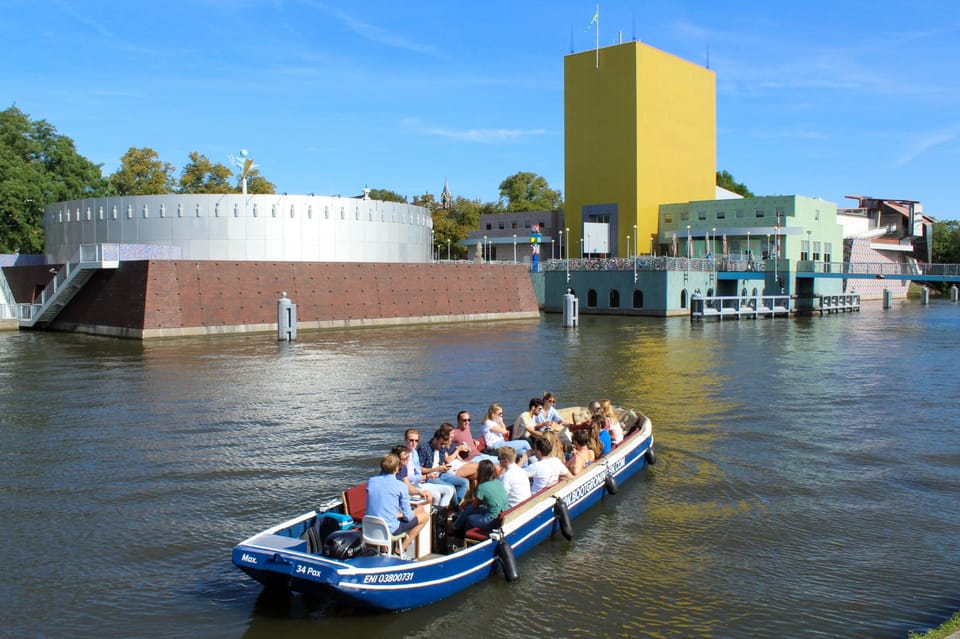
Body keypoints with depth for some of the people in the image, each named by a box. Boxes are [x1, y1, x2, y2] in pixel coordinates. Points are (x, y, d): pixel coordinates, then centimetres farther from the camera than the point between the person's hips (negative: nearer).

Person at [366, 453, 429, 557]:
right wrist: (418, 510, 11)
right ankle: (401, 550, 12)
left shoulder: (370, 481, 0)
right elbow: (408, 516, -8)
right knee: (425, 515, 10)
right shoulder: (401, 486, -14)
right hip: (389, 529, -6)